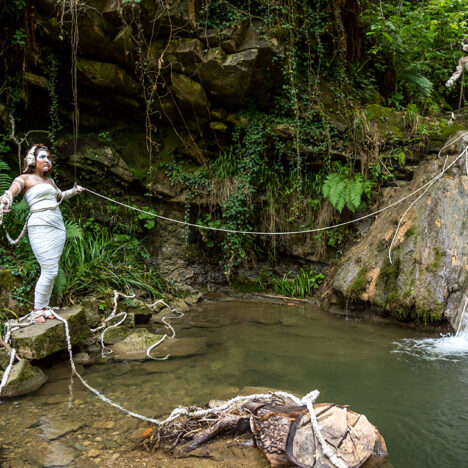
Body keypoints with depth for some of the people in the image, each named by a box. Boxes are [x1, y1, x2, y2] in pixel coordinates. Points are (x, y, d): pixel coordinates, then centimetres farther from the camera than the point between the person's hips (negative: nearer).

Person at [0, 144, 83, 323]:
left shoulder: (49, 181, 19)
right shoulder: (25, 178, -1)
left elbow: (59, 196, 40)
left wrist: (73, 191, 28)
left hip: (58, 227, 7)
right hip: (41, 227, -7)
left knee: (51, 271, 8)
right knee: (50, 271, -10)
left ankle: (45, 306, 20)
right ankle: (37, 309, 6)